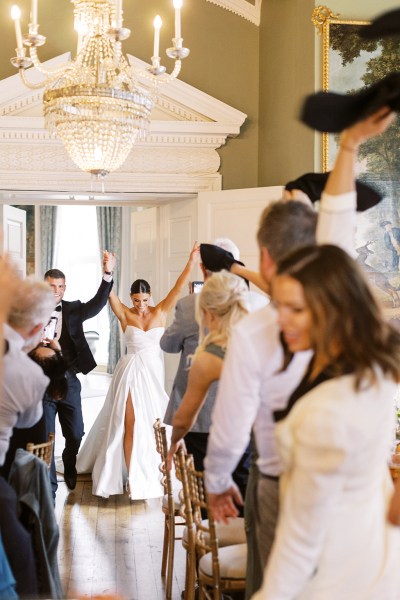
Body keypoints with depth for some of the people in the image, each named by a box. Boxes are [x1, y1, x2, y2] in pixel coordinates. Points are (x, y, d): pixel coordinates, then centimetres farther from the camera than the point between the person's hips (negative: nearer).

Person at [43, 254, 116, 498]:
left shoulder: (73, 309, 3)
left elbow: (96, 305, -13)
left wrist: (108, 275, -27)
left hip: (69, 381, 3)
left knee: (76, 434, 13)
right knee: (45, 437, 3)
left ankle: (70, 469, 42)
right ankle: (49, 486, 17)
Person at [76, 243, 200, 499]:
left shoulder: (161, 312, 0)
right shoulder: (125, 315, -1)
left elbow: (178, 288, -11)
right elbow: (110, 294, -16)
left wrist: (191, 262, -23)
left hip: (154, 373, 2)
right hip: (131, 372, -2)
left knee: (153, 423, 12)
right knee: (130, 425, -3)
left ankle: (152, 475, 30)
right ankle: (132, 478, 3)